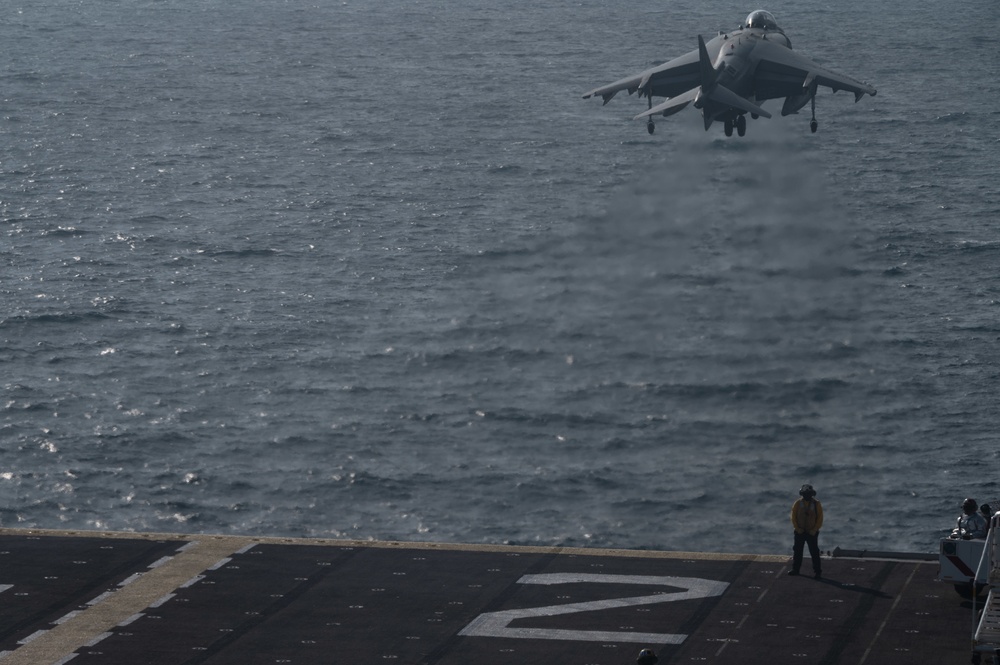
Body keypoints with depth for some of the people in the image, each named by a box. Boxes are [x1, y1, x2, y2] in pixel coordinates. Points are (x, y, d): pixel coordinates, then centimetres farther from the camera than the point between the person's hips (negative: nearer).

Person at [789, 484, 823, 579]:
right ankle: (795, 569, 19)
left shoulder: (816, 504, -4)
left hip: (812, 532, -2)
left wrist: (814, 530, -11)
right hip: (800, 532, 2)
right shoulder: (798, 503, -1)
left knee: (814, 552, -5)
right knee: (797, 551, 8)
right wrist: (797, 528, -8)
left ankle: (817, 571, -2)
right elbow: (793, 516, 1)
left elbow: (820, 518, -4)